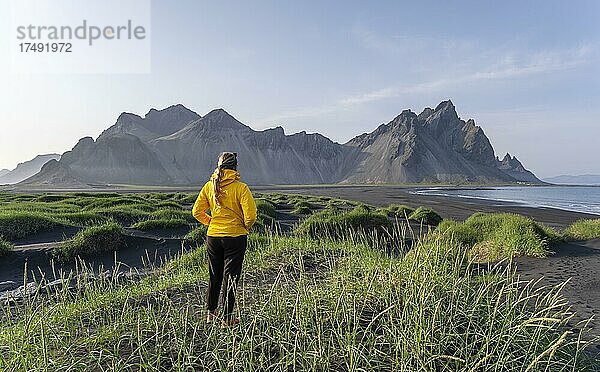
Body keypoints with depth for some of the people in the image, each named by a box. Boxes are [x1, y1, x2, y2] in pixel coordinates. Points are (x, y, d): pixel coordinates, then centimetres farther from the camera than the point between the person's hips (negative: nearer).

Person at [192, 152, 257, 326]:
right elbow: (251, 215, -18)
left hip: (213, 236, 4)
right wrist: (246, 227, 2)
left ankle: (210, 312, 31)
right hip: (235, 237, -4)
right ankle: (227, 318, 15)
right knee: (231, 277, 7)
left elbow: (197, 211, 1)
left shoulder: (209, 186, -1)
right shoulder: (240, 187, -13)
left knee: (214, 276, 20)